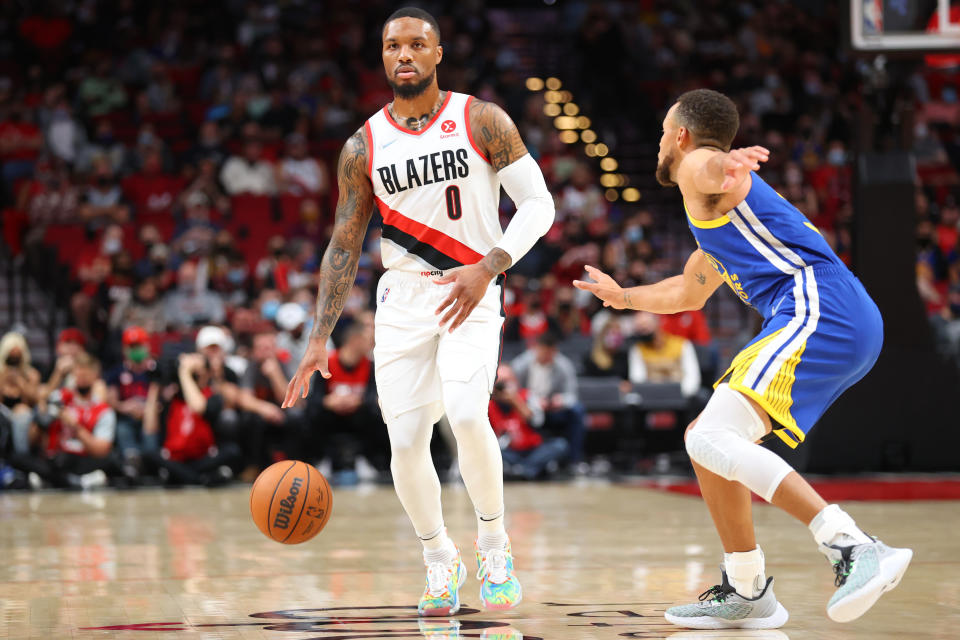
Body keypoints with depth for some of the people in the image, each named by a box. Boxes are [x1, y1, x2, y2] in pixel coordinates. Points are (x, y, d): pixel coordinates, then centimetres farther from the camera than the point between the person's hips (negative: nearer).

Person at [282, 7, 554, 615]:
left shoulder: (482, 121, -4)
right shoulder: (364, 147, 3)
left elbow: (539, 205, -6)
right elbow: (345, 247, 8)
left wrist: (486, 268, -21)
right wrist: (319, 340, 1)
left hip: (472, 296, -3)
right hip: (403, 300, 3)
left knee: (466, 414, -25)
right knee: (406, 442, -4)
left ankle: (494, 543, -3)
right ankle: (440, 560, 20)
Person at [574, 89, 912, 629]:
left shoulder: (697, 165, 6)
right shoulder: (719, 205, 36)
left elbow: (712, 167, -18)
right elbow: (689, 292, 51)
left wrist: (728, 164, -37)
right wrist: (622, 296, 62)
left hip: (820, 314, -10)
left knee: (713, 438, -23)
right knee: (706, 438, 18)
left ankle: (857, 549, -36)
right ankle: (747, 594, 21)